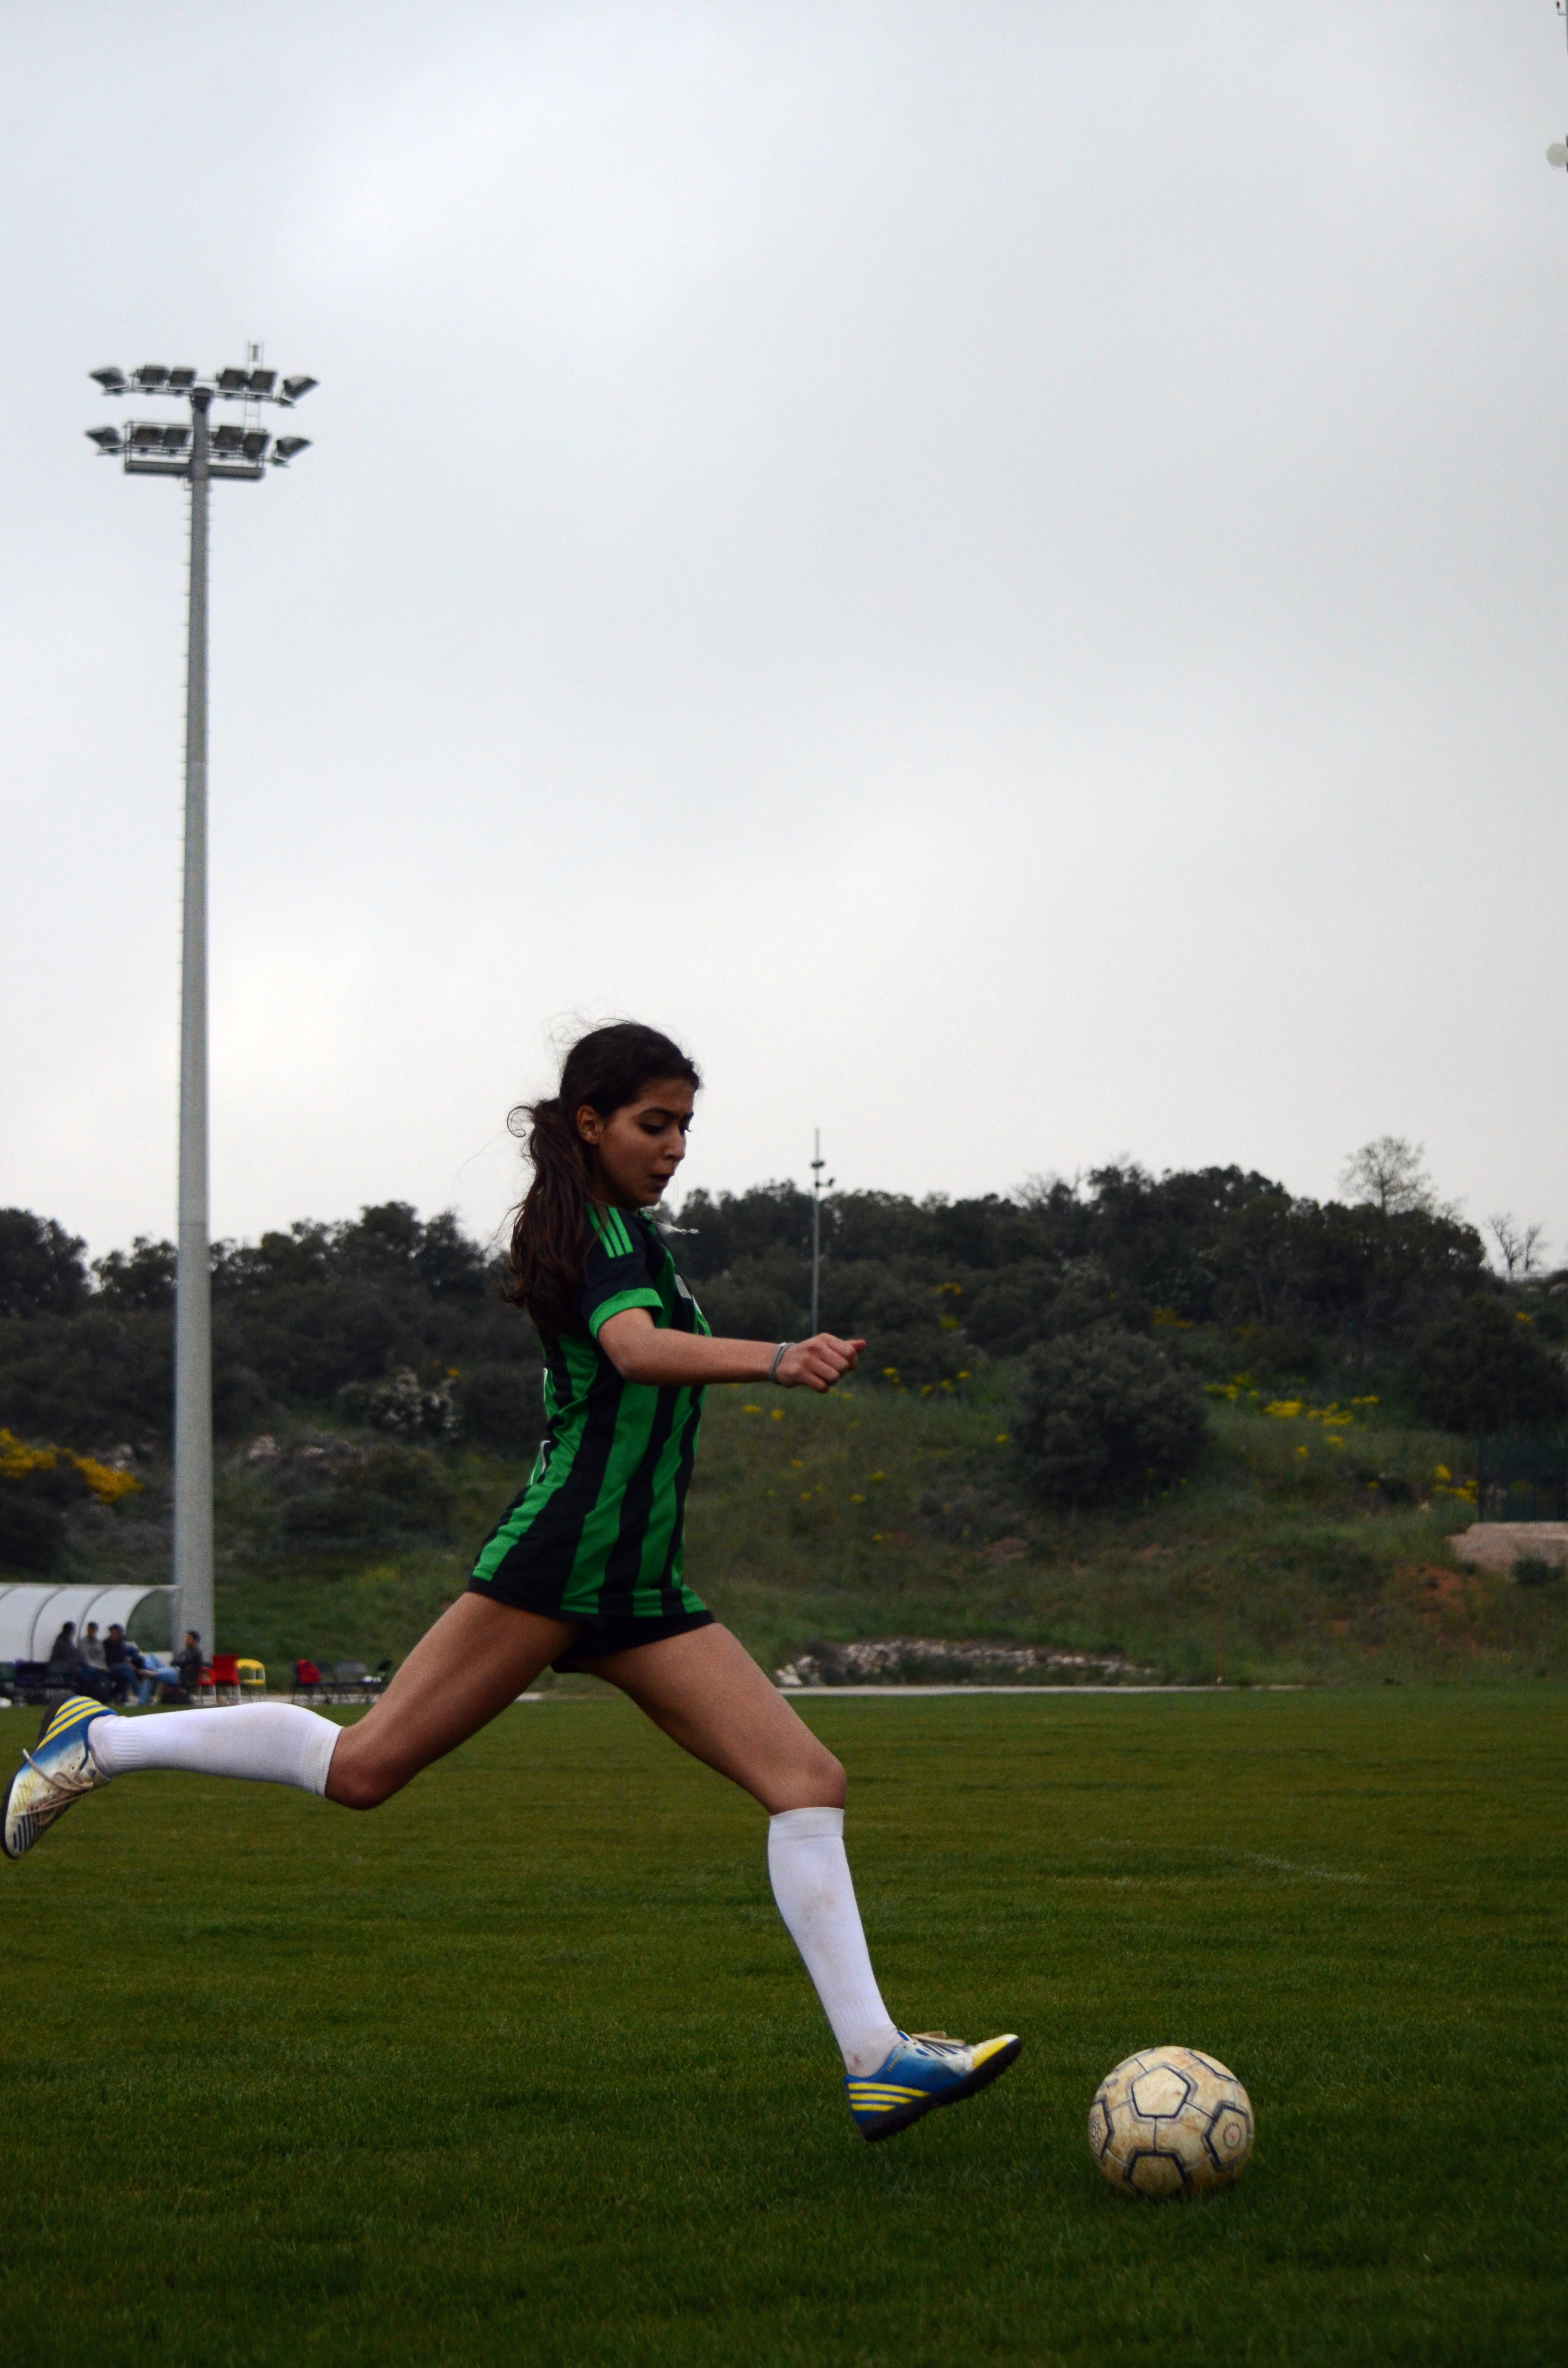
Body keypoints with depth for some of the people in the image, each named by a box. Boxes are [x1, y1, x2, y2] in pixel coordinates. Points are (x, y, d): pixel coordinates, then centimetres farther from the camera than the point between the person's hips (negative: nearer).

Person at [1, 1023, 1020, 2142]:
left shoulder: (626, 1231, 20)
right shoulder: (605, 1230, -8)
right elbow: (634, 1347, -30)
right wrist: (776, 1361, -44)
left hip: (641, 1588, 10)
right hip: (559, 1552, -10)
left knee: (809, 1779, -3)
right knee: (364, 1767, -10)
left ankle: (876, 2058, -8)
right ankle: (105, 1742, 9)